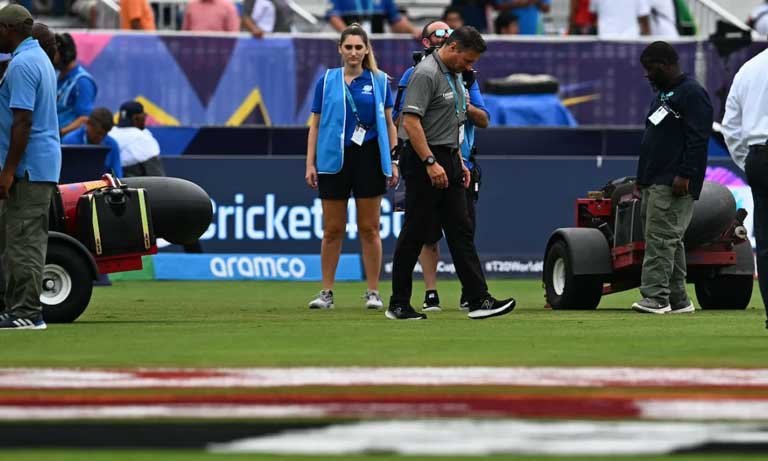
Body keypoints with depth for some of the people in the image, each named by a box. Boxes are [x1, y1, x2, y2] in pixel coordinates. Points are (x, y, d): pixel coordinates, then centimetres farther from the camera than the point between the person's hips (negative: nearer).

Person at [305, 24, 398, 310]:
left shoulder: (379, 81, 5)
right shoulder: (327, 82, 5)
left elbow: (389, 123, 8)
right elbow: (315, 125, 8)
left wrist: (393, 162, 2)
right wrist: (310, 164, 2)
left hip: (369, 158, -1)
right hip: (334, 161, 1)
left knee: (369, 229, 1)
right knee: (332, 230, 3)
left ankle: (373, 292, 7)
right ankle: (326, 293, 8)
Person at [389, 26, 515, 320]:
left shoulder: (455, 76, 16)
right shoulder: (426, 75, -15)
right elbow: (411, 122, -23)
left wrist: (459, 162, 20)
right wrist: (430, 163, -26)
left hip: (447, 161, 9)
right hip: (424, 160, -9)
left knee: (461, 232, 4)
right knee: (415, 235, -4)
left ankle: (478, 300, 2)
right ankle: (398, 305, 3)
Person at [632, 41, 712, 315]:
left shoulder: (692, 94, -8)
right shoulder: (662, 94, 23)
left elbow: (698, 139, -16)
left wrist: (685, 176, -22)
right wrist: (642, 178, 22)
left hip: (674, 184, -10)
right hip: (653, 184, 10)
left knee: (660, 238, -15)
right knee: (669, 241, 10)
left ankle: (656, 296, -18)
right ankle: (678, 300, 12)